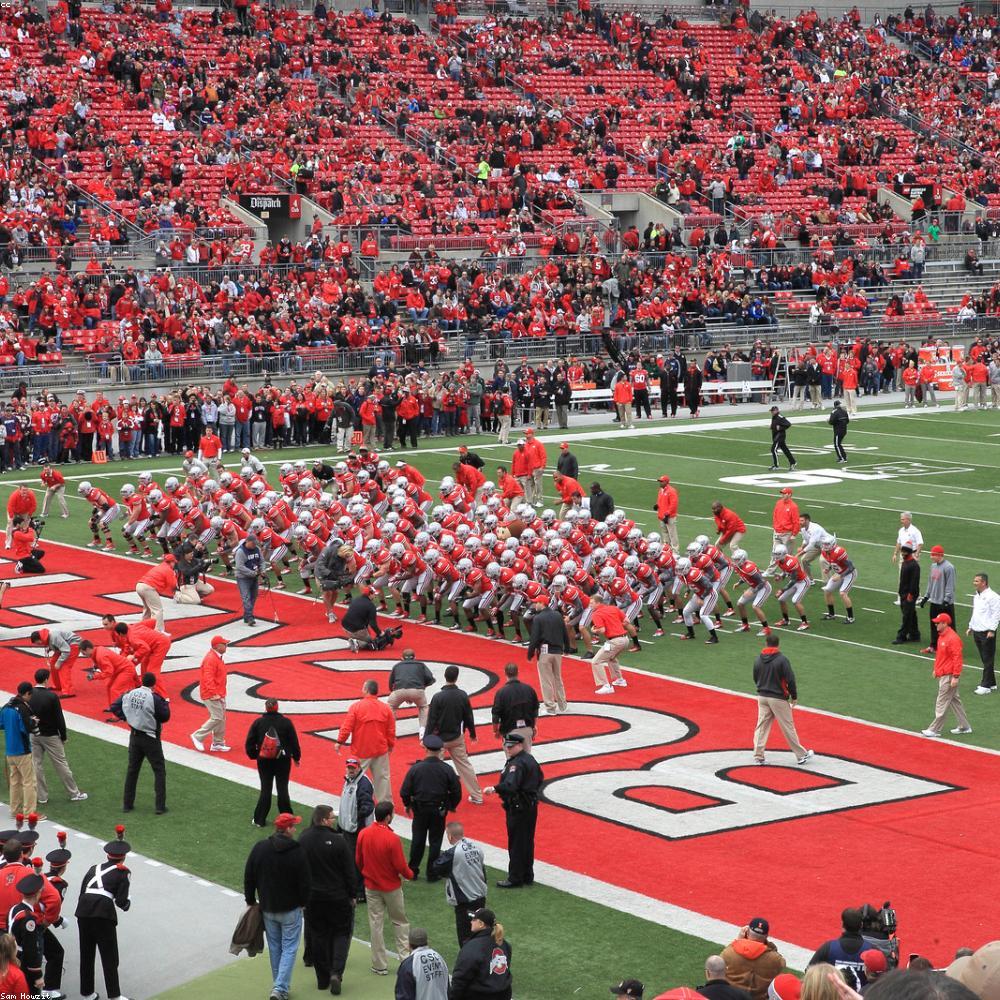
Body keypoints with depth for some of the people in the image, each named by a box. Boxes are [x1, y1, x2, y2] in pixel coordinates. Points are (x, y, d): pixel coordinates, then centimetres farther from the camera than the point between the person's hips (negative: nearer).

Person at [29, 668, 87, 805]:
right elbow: (59, 718, -14)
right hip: (50, 736, -4)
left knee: (37, 765, 11)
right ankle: (73, 793, 15)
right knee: (61, 764, 6)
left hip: (33, 736, 4)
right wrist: (64, 736, -2)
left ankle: (42, 796, 15)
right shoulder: (51, 696, -18)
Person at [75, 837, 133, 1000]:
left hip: (84, 910, 4)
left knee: (86, 955, 16)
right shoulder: (123, 872, 9)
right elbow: (121, 901, 0)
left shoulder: (94, 868, 22)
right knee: (109, 957, 4)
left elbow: (82, 893, 16)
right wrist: (128, 903, 21)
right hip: (104, 913, -4)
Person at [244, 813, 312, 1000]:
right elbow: (305, 881, -12)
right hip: (291, 908, -4)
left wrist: (251, 900, 12)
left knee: (274, 948, 18)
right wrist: (303, 902, 5)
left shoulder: (259, 848, -5)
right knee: (289, 948, 3)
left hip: (267, 908, 4)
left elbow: (248, 877, 1)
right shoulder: (297, 851, -16)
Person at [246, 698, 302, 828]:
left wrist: (253, 755, 14)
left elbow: (249, 743, -3)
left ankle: (259, 819, 8)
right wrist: (296, 757, 12)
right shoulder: (286, 722, -8)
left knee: (265, 790, 8)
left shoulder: (258, 722, -6)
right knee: (282, 789, 6)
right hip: (283, 761, -1)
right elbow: (294, 742, -2)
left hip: (264, 762, 1)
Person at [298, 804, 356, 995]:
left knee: (317, 936, 13)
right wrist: (353, 895, 1)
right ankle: (336, 972, -6)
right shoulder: (338, 841, -18)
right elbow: (349, 872, -11)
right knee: (341, 933, 11)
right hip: (337, 897, -3)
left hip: (312, 898, 3)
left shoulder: (302, 840, -5)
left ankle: (323, 979, 17)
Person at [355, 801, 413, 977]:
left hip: (371, 886, 3)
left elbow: (358, 860, 1)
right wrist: (410, 874, 4)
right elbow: (400, 866, -18)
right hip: (392, 887, -3)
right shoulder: (393, 839, -24)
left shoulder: (363, 834, -10)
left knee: (376, 924, 11)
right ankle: (406, 958, 16)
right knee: (400, 922, 15)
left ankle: (380, 965, 15)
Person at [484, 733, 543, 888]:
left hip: (518, 809, -10)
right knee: (528, 842, 16)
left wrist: (494, 788, -48)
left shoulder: (517, 763, -21)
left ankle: (515, 879, 3)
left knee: (516, 844, -2)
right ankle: (527, 877, 25)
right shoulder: (530, 759, 11)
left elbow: (510, 785, -37)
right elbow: (540, 778, 23)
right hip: (531, 805, 10)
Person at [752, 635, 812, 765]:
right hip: (778, 699, -4)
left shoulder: (758, 660, 1)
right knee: (788, 727, 4)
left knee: (761, 726, 9)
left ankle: (758, 756, 7)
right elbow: (790, 680, -14)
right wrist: (794, 696, -2)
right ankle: (801, 755, 14)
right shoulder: (782, 659, -15)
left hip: (762, 697, 4)